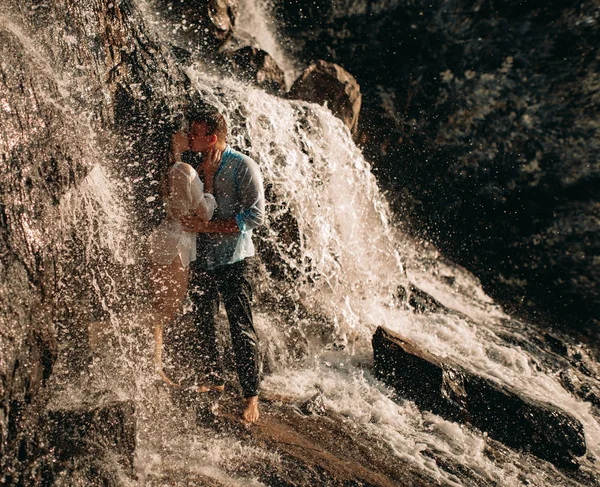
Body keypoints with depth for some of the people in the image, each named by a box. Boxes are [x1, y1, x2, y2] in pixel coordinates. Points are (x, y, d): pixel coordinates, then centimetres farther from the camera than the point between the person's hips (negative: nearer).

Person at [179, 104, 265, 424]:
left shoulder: (242, 167, -10)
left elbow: (255, 217, -17)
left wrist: (206, 226, -21)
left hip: (233, 261, -6)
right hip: (200, 260, 7)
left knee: (241, 329, -6)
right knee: (202, 324, 14)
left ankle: (251, 397, 3)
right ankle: (214, 379, 33)